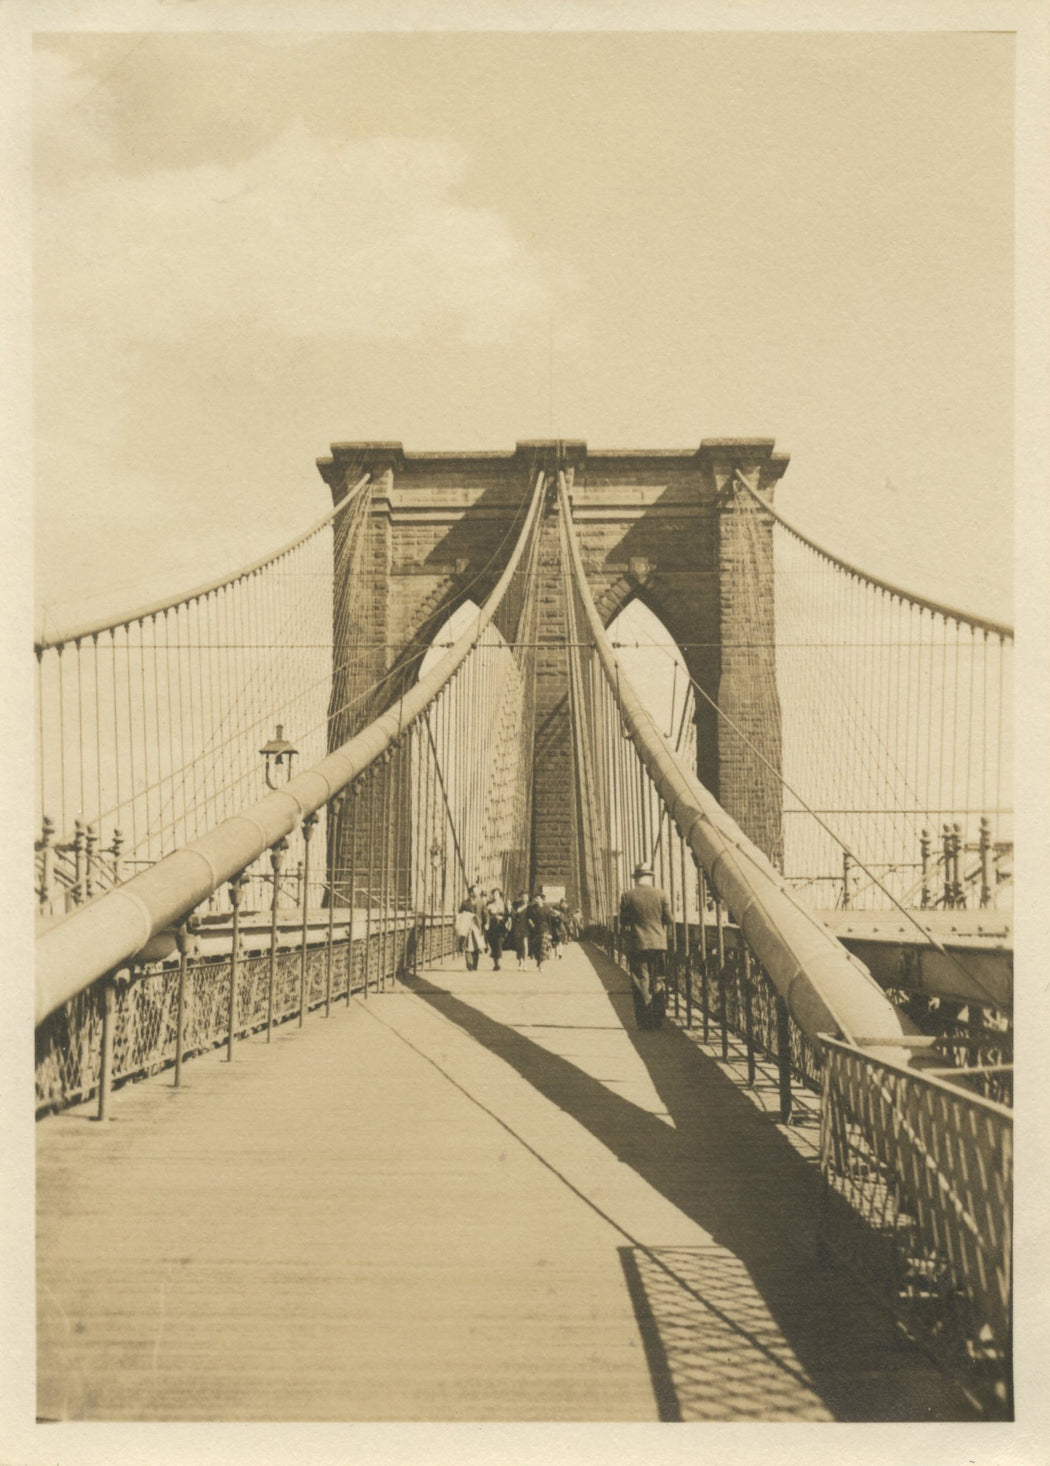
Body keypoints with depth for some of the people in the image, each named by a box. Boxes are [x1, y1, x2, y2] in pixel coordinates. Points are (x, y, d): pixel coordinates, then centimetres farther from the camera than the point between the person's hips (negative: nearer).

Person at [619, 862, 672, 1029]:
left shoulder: (628, 896, -4)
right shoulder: (661, 894, -1)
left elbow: (624, 922, 1)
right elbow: (668, 919, 4)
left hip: (637, 945, -1)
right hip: (658, 943, 1)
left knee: (641, 983, 3)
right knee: (658, 982, 10)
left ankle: (645, 1021, 3)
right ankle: (658, 1019, 12)